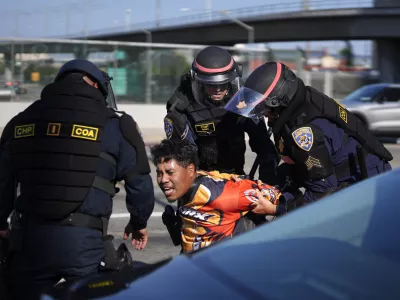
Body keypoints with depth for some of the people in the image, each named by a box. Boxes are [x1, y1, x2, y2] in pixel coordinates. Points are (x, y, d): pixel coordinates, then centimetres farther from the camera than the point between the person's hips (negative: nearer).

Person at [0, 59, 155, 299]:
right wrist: (139, 222, 21)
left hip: (29, 241, 3)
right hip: (84, 243, -3)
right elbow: (139, 182, 3)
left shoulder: (21, 122, 11)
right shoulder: (114, 125, 1)